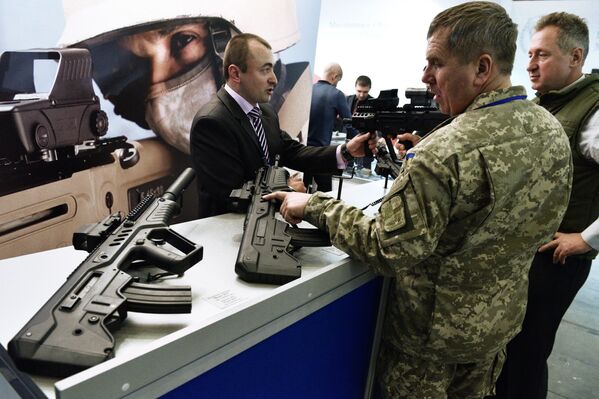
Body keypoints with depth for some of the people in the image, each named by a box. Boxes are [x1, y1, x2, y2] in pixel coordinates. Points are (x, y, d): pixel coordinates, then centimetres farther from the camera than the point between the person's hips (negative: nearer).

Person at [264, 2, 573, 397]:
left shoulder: (443, 153, -33)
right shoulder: (553, 129, -5)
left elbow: (388, 252, -29)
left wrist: (315, 207, -19)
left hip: (436, 333, -7)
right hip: (503, 321, 7)